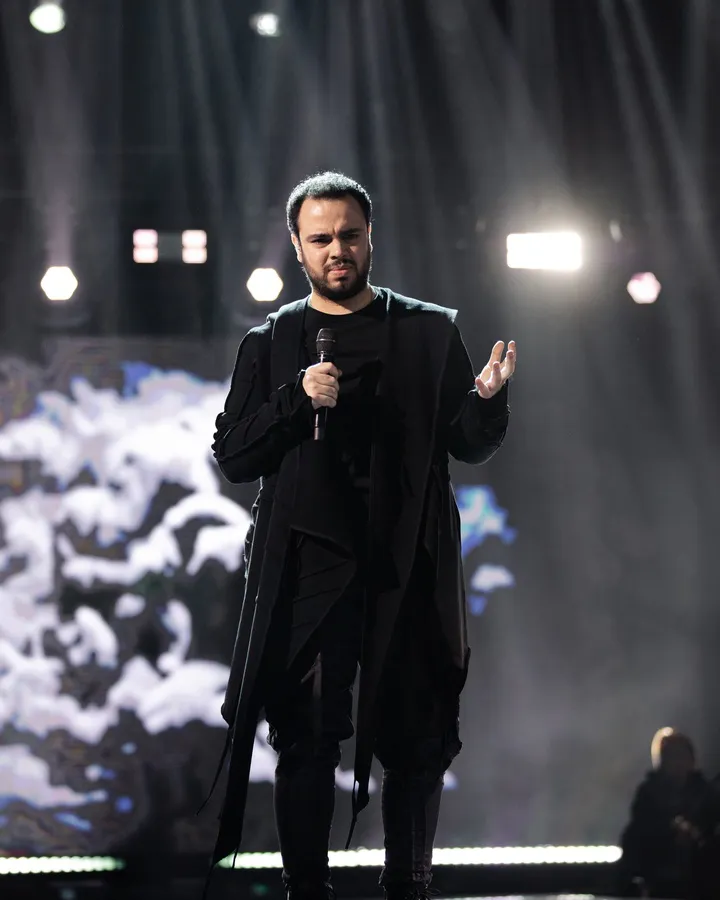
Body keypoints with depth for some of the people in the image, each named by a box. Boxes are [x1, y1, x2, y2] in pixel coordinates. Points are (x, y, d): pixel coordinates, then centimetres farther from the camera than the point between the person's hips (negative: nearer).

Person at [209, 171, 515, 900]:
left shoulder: (431, 332, 11)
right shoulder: (270, 342, 10)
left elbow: (470, 445, 8)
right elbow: (231, 457, 5)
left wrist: (487, 398, -14)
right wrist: (297, 399, -10)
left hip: (408, 572, 1)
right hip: (308, 571, 0)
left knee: (416, 740, 1)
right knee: (306, 739, -4)